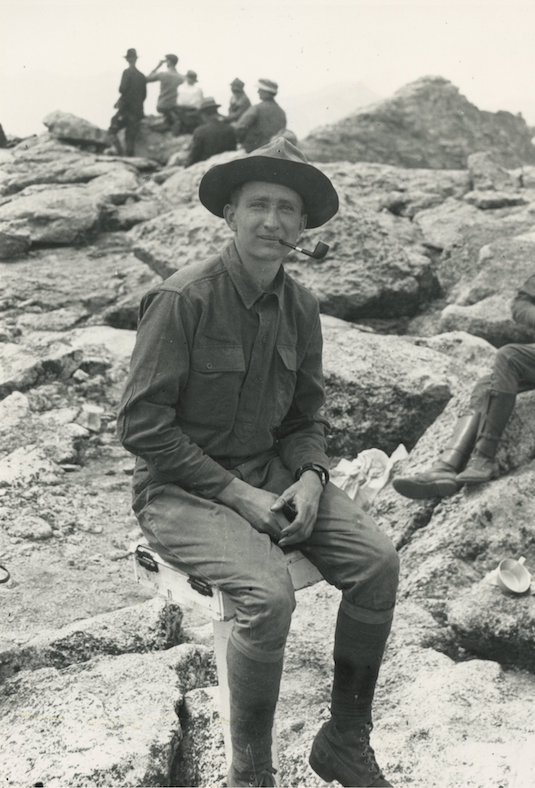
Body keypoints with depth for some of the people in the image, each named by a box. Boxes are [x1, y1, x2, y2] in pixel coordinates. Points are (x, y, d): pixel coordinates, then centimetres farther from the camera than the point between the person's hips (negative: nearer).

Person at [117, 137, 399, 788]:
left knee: (378, 559, -14)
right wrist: (237, 494, -18)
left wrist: (310, 478, -9)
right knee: (269, 594, -30)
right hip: (181, 487, -6)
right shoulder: (183, 299, -16)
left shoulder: (300, 307, 4)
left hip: (270, 471, 6)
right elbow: (141, 426, -16)